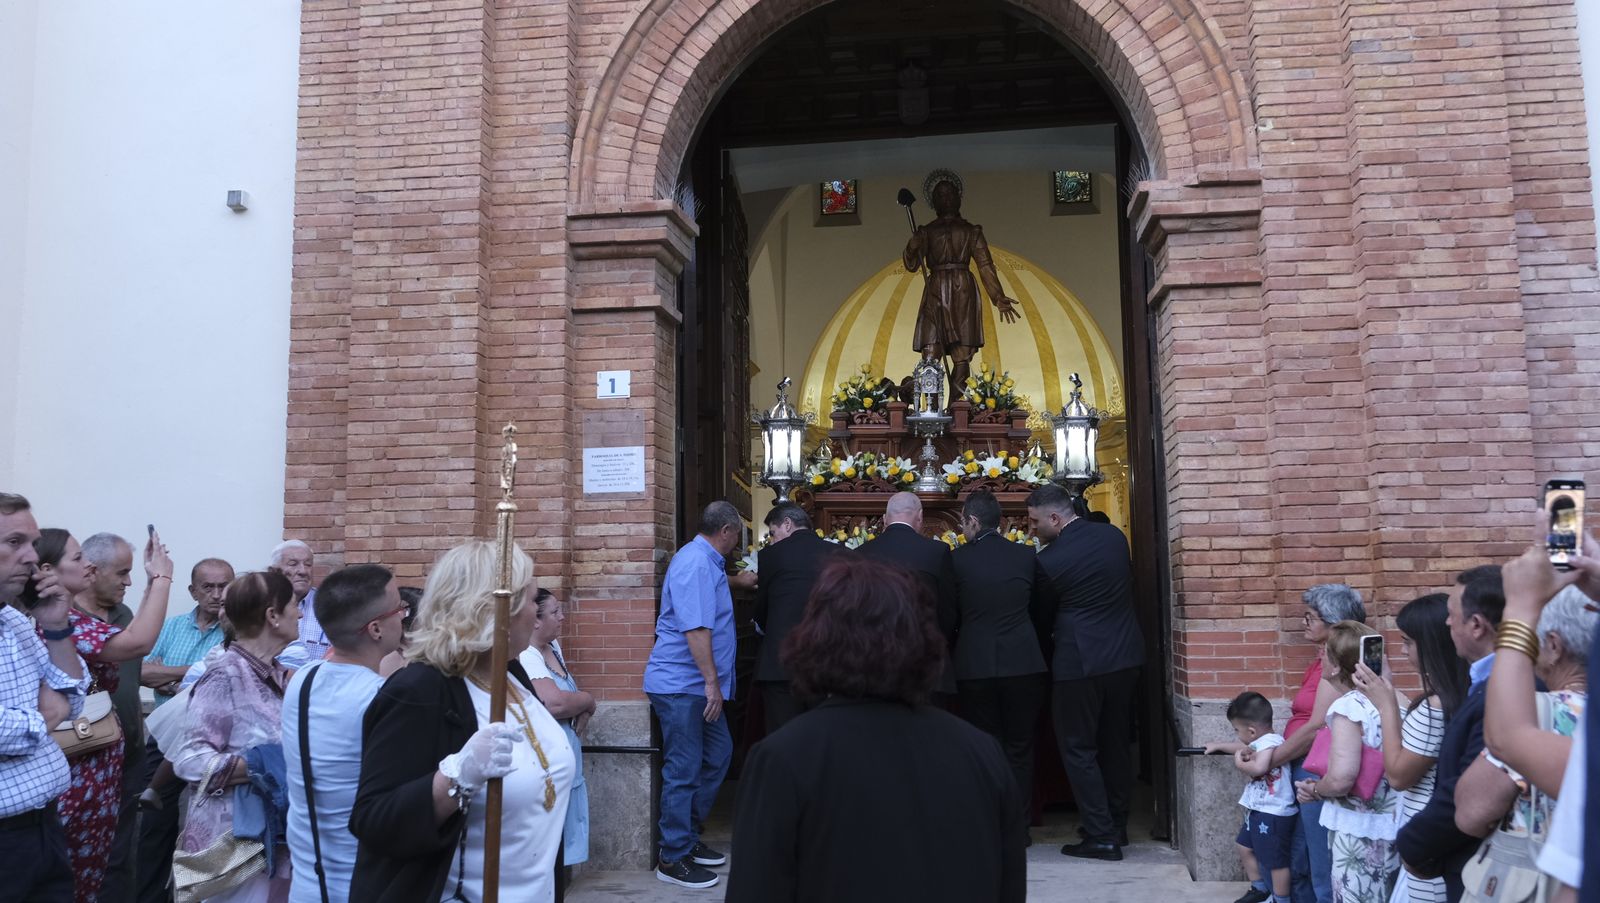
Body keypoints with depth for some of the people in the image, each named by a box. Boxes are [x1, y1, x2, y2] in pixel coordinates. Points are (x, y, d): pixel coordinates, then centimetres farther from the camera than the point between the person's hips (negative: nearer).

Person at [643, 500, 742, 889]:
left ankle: (688, 837, 28)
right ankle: (673, 858, 8)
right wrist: (711, 681, -24)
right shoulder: (695, 563, -18)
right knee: (684, 769, -3)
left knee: (718, 753, 16)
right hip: (680, 684, -11)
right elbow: (695, 628, -26)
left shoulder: (708, 561, 14)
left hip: (697, 685, 11)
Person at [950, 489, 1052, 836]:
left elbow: (949, 613, 2)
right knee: (1020, 748, 11)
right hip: (1023, 664, 1)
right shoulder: (1027, 555, 0)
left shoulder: (957, 559, -7)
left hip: (974, 666, -1)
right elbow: (1046, 608, 9)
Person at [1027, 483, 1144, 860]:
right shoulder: (1114, 536, 2)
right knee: (1116, 743, 17)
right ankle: (1116, 825, 28)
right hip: (1125, 655, 7)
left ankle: (1102, 836, 4)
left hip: (1080, 662, -7)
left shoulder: (1049, 559, -15)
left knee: (1078, 749, 5)